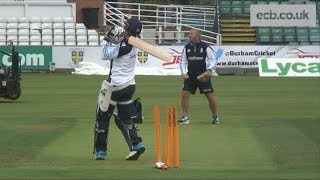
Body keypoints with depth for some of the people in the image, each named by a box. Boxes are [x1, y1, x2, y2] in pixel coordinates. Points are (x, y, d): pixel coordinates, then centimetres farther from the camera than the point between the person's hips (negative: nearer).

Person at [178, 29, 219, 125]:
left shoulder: (205, 47, -6)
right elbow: (183, 61, 12)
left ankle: (215, 117, 15)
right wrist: (183, 73, -1)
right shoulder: (187, 48, 5)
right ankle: (185, 117, 2)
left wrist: (209, 70, -17)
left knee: (210, 95, -2)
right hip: (190, 76, 3)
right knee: (184, 93, -7)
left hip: (203, 76, -3)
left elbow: (213, 60, -2)